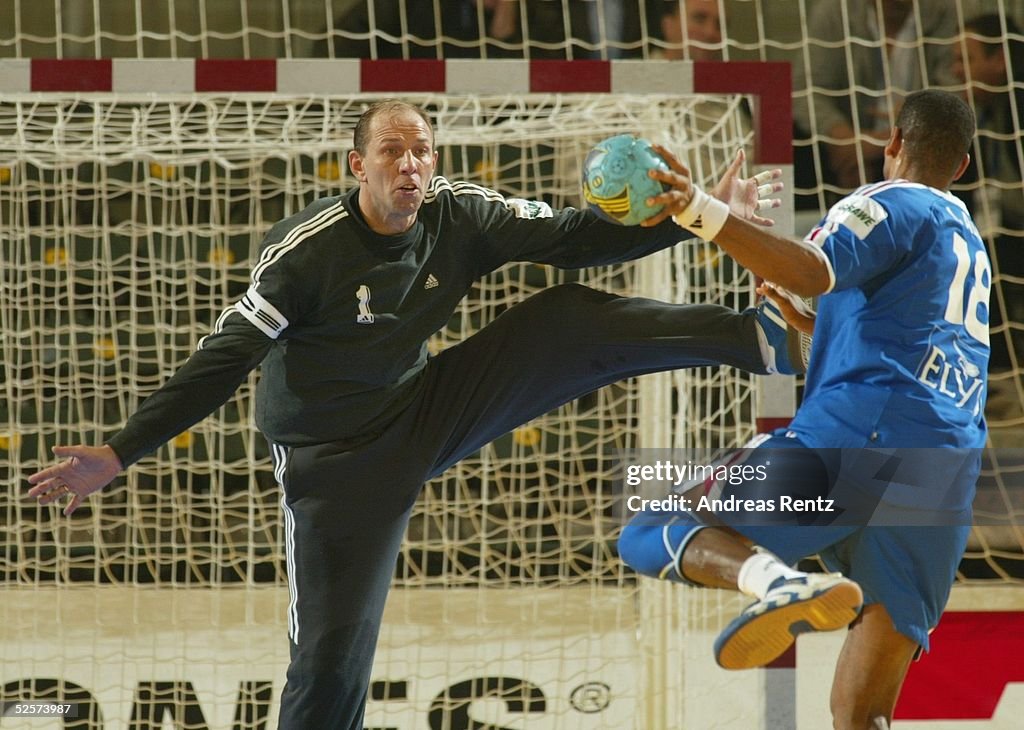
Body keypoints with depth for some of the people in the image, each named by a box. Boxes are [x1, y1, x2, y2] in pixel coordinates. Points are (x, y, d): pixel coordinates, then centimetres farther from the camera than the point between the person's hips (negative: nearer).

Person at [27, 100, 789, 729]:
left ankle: (759, 336, -10)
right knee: (333, 657, -7)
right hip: (337, 461, -4)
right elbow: (224, 360, -21)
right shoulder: (307, 252, -23)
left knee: (570, 319, -10)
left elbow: (576, 236, -7)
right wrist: (117, 455, -27)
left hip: (424, 411, 4)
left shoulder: (459, 216, -10)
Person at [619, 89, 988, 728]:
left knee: (653, 536, -1)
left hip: (851, 438, -7)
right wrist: (810, 326, 53)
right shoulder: (972, 244, 30)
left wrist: (701, 211, -27)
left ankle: (781, 580, -32)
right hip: (947, 475, 7)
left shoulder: (892, 204, 5)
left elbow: (810, 271, -17)